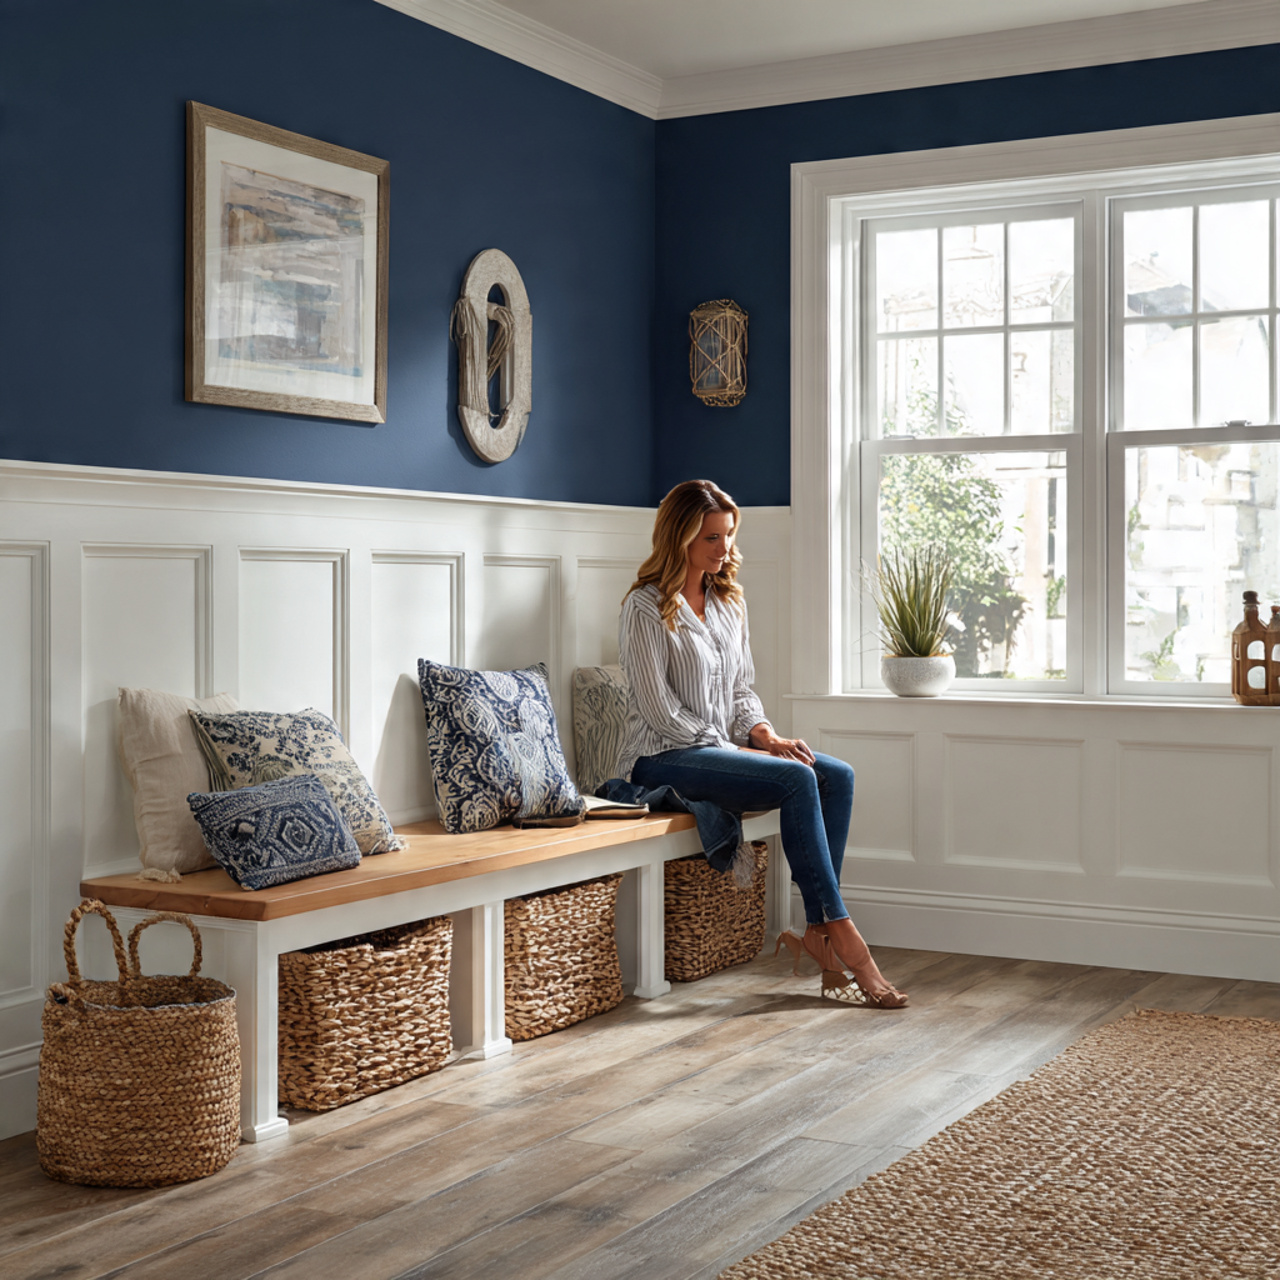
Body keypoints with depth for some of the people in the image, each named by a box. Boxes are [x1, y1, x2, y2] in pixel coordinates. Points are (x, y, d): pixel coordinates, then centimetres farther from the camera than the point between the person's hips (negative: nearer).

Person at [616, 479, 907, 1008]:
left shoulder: (729, 601, 14)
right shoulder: (646, 607, -10)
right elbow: (659, 709, -14)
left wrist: (764, 734, -4)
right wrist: (731, 749, -16)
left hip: (722, 746, 8)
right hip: (664, 758, -8)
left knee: (837, 776, -15)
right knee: (797, 779, -28)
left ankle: (816, 930, -19)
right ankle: (841, 933, -25)